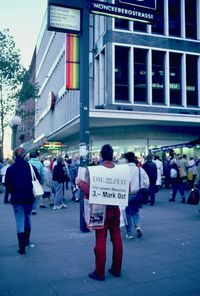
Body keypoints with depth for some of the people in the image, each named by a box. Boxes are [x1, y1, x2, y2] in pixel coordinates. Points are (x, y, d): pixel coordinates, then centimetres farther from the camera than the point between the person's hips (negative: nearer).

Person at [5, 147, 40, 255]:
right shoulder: (31, 167, -6)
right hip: (29, 198, 2)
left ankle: (22, 247, -3)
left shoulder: (10, 169, -8)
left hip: (17, 198, -2)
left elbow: (7, 184, -3)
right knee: (28, 218, 21)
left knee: (20, 222, 2)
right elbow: (38, 180, 0)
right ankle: (26, 240, 36)